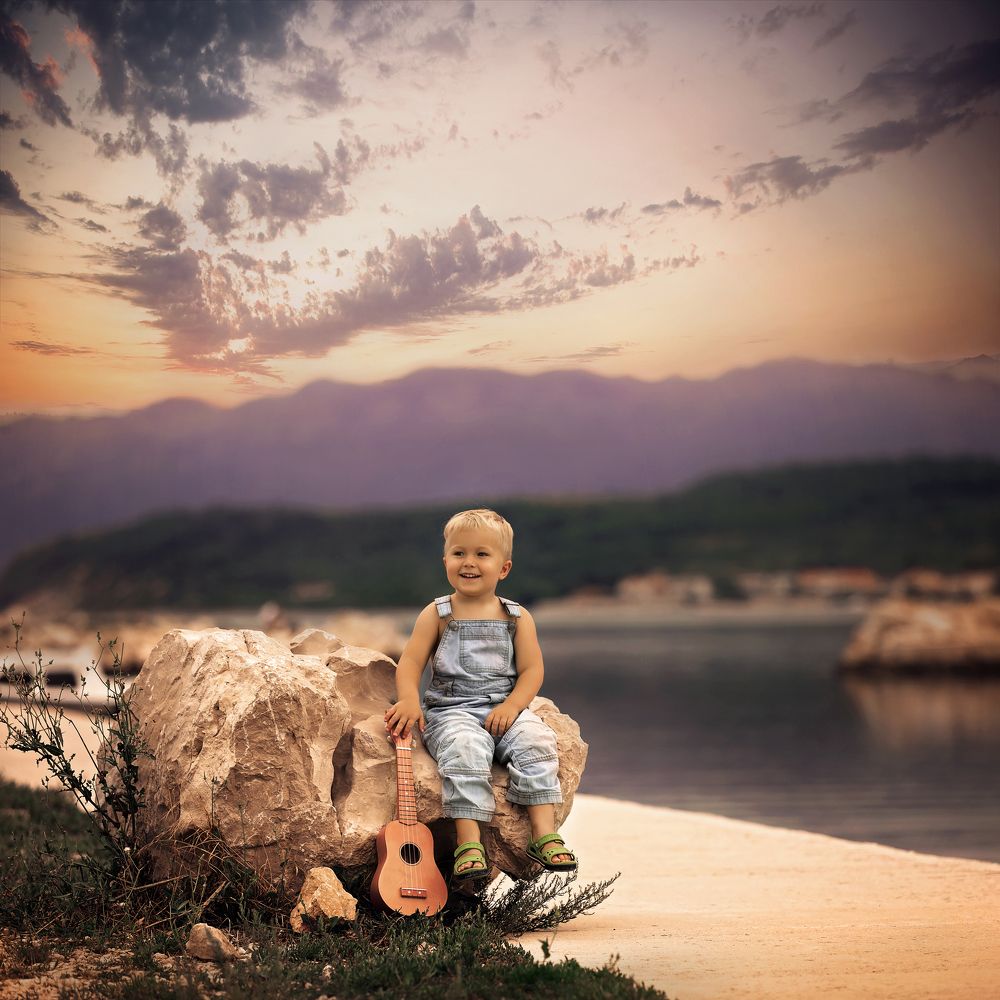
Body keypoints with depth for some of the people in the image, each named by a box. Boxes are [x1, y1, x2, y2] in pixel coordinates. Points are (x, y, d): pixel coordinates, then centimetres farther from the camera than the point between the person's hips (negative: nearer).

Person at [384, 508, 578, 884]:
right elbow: (410, 662, 2)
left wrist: (511, 705, -13)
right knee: (465, 749, -34)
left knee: (536, 741, -28)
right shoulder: (436, 614, 8)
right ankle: (469, 842, -38)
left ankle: (544, 834, -27)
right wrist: (409, 700, -18)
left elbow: (532, 670, 5)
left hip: (504, 708, 2)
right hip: (451, 711, -2)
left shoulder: (517, 617, 10)